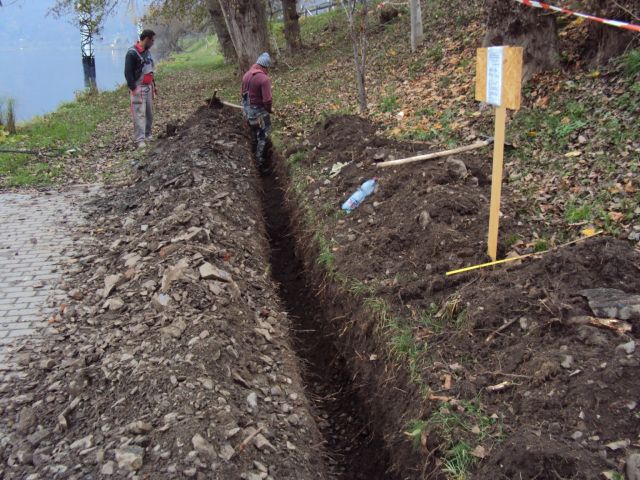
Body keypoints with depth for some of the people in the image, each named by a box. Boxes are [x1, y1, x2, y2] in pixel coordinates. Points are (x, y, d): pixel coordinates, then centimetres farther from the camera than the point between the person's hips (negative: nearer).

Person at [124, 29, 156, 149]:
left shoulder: (147, 51, 13)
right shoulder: (132, 53, -14)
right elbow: (128, 72, -16)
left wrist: (153, 85, 22)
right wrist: (133, 88, -21)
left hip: (148, 87, 8)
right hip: (138, 88, -8)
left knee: (149, 112, 10)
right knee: (139, 113, -10)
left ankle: (148, 135, 22)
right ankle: (140, 140, -10)